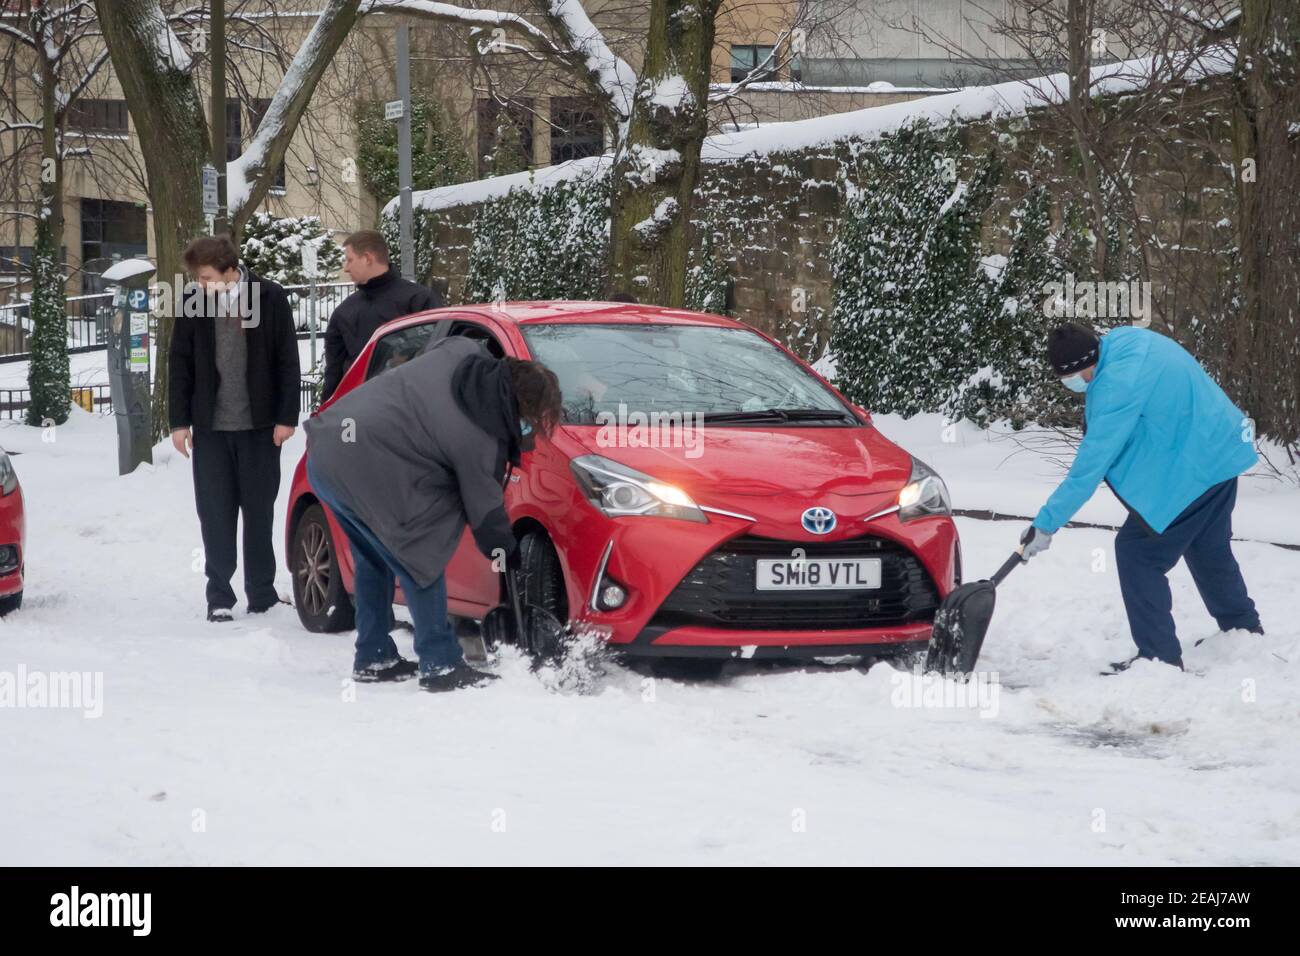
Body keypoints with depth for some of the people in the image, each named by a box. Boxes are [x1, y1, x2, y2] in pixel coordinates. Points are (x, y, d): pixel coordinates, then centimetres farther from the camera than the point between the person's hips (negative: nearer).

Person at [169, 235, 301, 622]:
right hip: (210, 427, 1)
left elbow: (287, 360, -2)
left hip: (259, 425, -1)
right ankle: (219, 596, 8)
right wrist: (179, 421, 0)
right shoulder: (192, 302, -1)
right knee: (215, 514, 2)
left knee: (259, 511, 7)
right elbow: (180, 364, 4)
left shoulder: (270, 297, -5)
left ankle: (262, 594, 15)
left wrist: (287, 417, -5)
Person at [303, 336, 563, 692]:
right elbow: (485, 512, -4)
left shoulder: (461, 353, 1)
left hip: (325, 446, 9)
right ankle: (441, 666, 2)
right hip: (362, 470, -9)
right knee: (420, 560, 1)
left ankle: (372, 658, 30)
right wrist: (509, 557, 11)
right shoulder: (482, 439, -15)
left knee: (374, 559, 22)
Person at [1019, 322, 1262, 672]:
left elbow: (1091, 465, -26)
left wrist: (1047, 523, -22)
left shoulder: (1119, 383, -29)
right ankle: (1245, 632, 45)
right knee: (1211, 551, 27)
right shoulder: (1124, 339, -1)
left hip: (1191, 471, -10)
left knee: (1136, 552, -6)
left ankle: (1160, 658, -3)